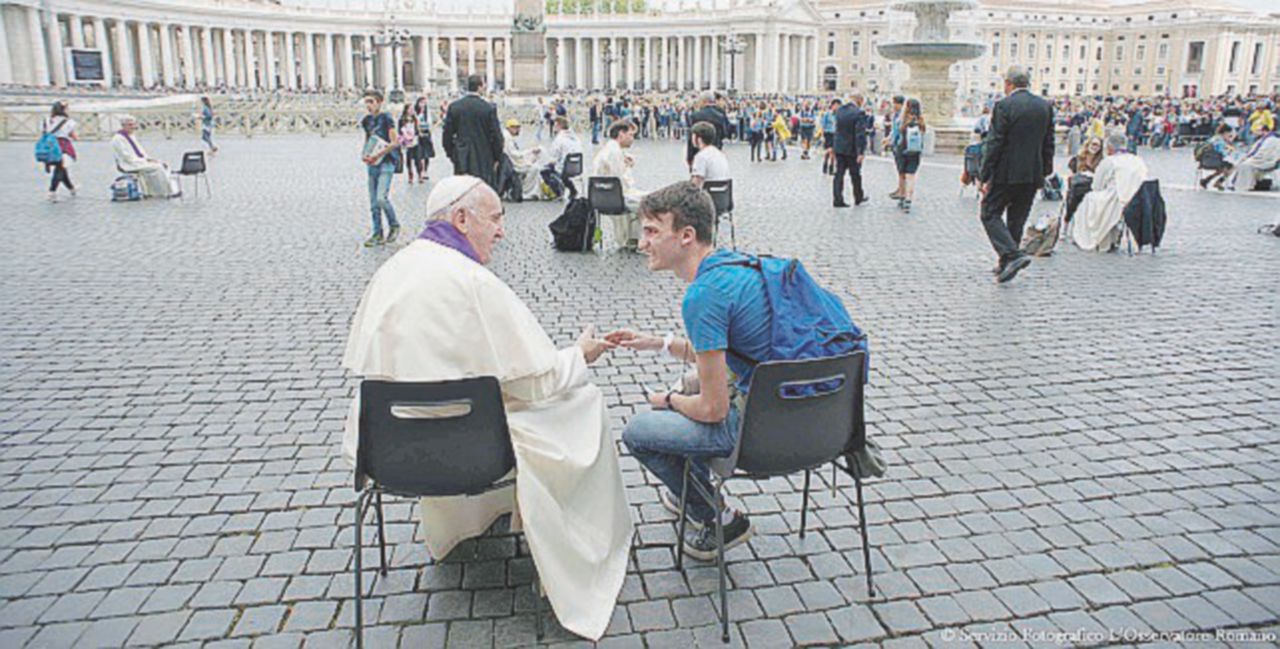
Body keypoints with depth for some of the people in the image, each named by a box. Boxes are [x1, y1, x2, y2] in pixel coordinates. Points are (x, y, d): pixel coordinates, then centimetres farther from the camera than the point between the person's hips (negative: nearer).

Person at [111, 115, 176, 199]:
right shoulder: (118, 138, -15)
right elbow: (128, 157, -20)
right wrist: (146, 160, -17)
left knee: (163, 165, -4)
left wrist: (148, 158, 2)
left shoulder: (132, 135, 14)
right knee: (157, 167, -22)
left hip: (138, 161, 10)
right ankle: (168, 193, -16)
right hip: (130, 165, -10)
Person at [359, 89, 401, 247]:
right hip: (372, 164, 7)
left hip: (386, 163, -7)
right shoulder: (367, 120, 12)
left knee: (382, 198, -18)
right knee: (374, 202, 7)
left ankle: (394, 226, 4)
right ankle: (377, 234, 16)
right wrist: (364, 154, 5)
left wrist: (378, 154, -19)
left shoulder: (386, 118, -8)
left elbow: (395, 142, -13)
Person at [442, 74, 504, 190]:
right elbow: (496, 136, -6)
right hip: (484, 160, -3)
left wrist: (451, 154, 16)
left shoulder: (454, 107, 1)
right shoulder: (489, 108, -8)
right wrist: (497, 157, 7)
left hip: (461, 161, 3)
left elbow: (447, 134, 4)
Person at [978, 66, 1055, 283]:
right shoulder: (1045, 106, 7)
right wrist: (1044, 172, 20)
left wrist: (985, 176, -10)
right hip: (1032, 175, 6)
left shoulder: (1004, 106, -11)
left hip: (1006, 174, -6)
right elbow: (1048, 143, 11)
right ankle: (1006, 263, 22)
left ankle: (1013, 254, -14)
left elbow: (994, 143, -14)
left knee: (990, 214, 4)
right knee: (1017, 219, 14)